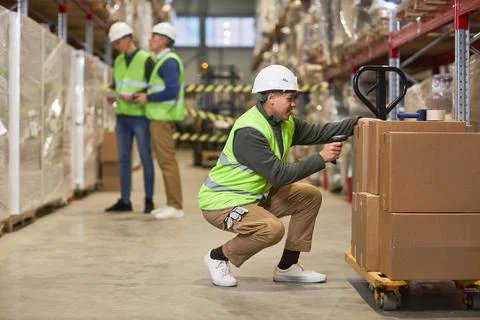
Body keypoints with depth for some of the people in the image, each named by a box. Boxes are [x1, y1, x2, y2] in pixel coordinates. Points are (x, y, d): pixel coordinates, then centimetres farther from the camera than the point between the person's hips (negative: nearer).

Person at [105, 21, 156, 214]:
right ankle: (125, 201, 14)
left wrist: (135, 97, -21)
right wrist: (112, 96, 0)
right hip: (122, 117, 6)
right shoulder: (118, 61, 13)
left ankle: (149, 200, 11)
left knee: (146, 159, 2)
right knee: (123, 159, 8)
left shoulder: (146, 59, -6)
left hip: (141, 116, -6)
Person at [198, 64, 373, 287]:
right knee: (272, 229, -33)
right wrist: (321, 159, -27)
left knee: (310, 196, 4)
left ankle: (287, 267, 10)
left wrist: (357, 123, -9)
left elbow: (318, 132, 1)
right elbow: (279, 175, -29)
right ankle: (217, 256, -6)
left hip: (257, 196, 10)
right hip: (222, 202, -10)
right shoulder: (249, 131, -27)